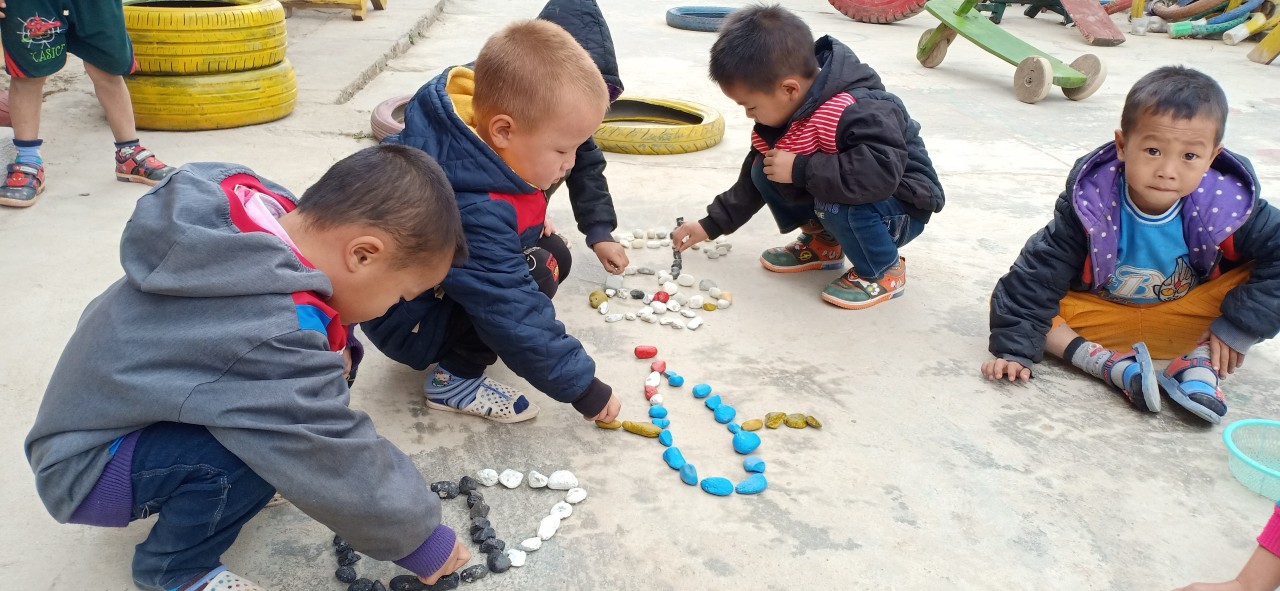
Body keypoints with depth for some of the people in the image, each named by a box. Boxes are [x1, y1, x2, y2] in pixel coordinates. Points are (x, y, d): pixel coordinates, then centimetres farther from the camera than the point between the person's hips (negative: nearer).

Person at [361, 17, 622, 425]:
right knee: (536, 272, -27)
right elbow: (516, 317, -34)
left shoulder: (471, 131, -14)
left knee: (553, 254, 6)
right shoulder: (475, 213, -39)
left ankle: (465, 339, 9)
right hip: (407, 322, -9)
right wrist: (583, 388, -24)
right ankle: (454, 379, -12)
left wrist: (529, 223, 7)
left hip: (441, 283, 9)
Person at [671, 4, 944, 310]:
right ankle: (823, 242, 14)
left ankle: (884, 272, -9)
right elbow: (751, 179, 7)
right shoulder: (781, 111, -6)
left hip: (901, 208, -8)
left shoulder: (857, 112, -34)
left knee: (837, 204, -38)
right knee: (763, 172, -4)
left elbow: (881, 172, -48)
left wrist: (800, 169, -40)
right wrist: (711, 225, 7)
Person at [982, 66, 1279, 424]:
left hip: (1191, 313, 1)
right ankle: (1118, 368, -31)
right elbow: (1038, 273, -24)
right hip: (1098, 312, -1)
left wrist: (1238, 326, -20)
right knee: (1012, 295, -25)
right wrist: (1014, 347, -26)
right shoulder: (1090, 202, -26)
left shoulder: (1227, 204, -23)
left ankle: (1199, 366, -19)